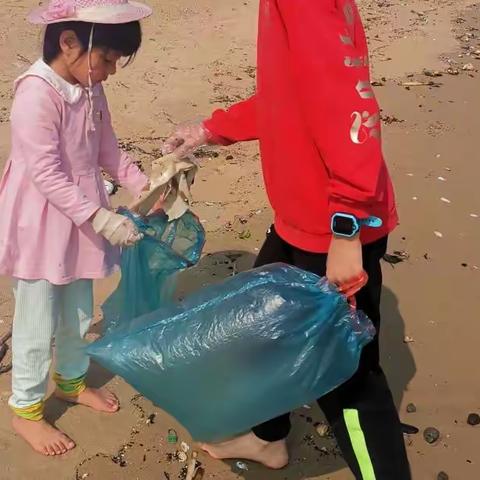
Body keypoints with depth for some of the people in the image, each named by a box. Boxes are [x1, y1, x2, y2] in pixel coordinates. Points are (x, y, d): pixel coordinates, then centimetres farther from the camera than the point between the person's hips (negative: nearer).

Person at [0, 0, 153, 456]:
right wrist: (101, 218, -29)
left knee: (78, 314, 22)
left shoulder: (90, 90, 0)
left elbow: (107, 149, 12)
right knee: (37, 324, 6)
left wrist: (143, 185, 0)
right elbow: (46, 174, -27)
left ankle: (72, 381, 46)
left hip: (79, 224, 8)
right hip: (41, 228, -8)